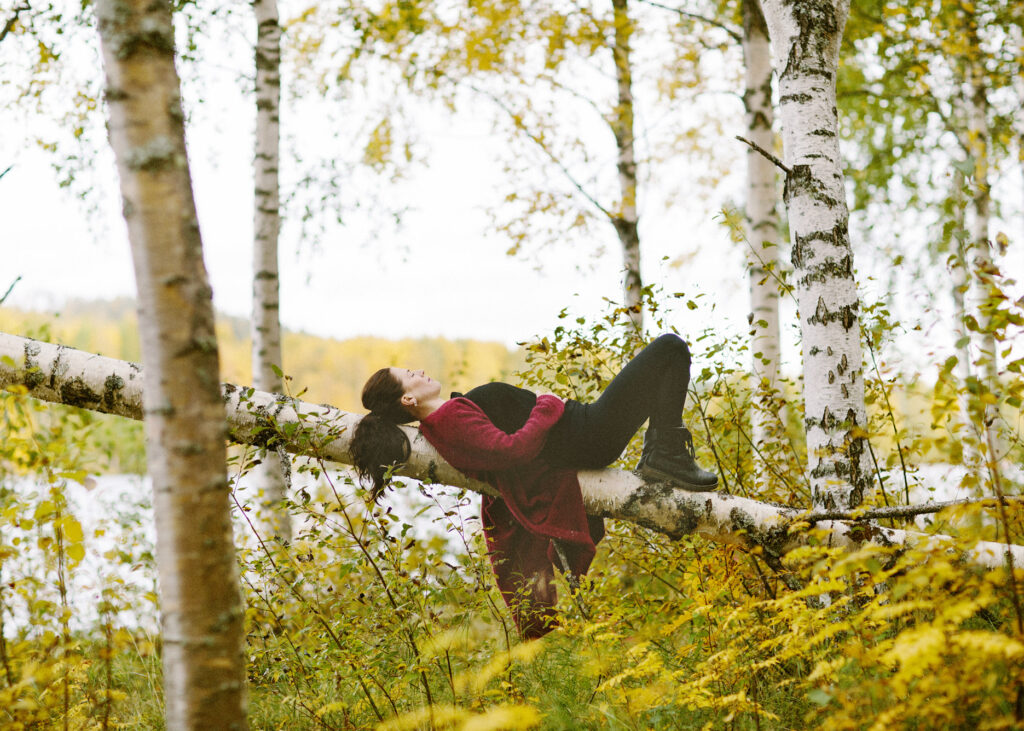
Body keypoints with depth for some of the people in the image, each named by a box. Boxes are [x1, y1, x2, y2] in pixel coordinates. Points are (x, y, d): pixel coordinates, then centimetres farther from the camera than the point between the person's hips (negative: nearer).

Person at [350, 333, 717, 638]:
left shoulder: (438, 423, 8)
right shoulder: (454, 419, -22)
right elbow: (513, 448, -31)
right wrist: (549, 406, -19)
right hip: (589, 438, -10)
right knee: (670, 347, -6)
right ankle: (666, 454, -3)